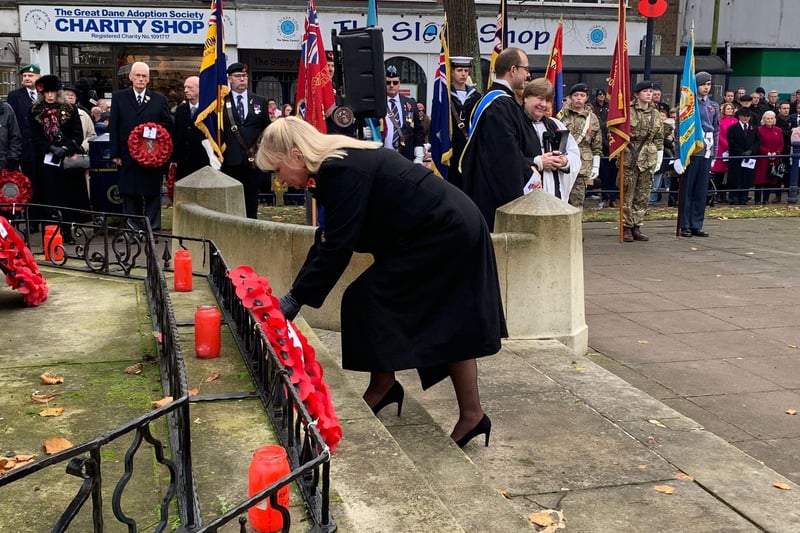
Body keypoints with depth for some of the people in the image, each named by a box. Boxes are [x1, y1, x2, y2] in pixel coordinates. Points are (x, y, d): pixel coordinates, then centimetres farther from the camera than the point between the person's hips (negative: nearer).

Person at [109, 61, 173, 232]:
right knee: (129, 195, 4)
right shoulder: (119, 97, 8)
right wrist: (115, 153, -2)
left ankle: (153, 229, 9)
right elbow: (113, 127, 4)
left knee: (153, 193, 3)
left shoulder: (159, 99, 9)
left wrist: (158, 142, -10)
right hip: (128, 156, 0)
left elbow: (168, 124, 9)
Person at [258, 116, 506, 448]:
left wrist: (295, 298, -13)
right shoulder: (343, 162, 11)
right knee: (451, 326, 13)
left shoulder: (342, 172, -20)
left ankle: (383, 386, 13)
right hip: (457, 231, 10)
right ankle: (471, 416, 20)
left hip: (442, 233, -10)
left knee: (369, 301, -3)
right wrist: (297, 292, 10)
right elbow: (327, 239, 13)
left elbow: (337, 247, -22)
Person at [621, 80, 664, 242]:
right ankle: (626, 227, 3)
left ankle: (637, 227, 14)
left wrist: (659, 158, 11)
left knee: (643, 196, 7)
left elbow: (659, 139, 15)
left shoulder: (656, 114, 11)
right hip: (629, 158, -5)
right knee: (627, 195, -3)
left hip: (648, 160, 5)